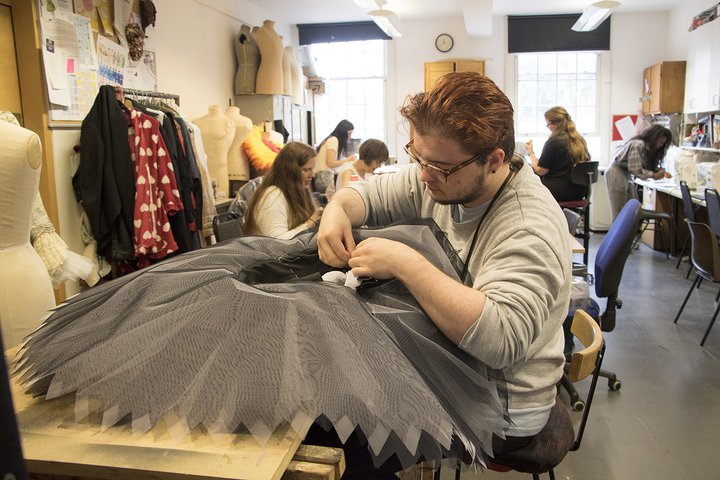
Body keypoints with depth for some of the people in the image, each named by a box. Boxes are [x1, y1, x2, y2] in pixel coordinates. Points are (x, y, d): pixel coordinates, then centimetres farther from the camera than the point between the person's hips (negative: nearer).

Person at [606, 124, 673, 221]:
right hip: (617, 174, -10)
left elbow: (649, 166, 9)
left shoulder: (648, 147, 8)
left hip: (626, 175, 10)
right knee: (619, 212, -7)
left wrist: (662, 172, -7)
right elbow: (635, 169, -24)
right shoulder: (638, 145, -21)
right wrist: (653, 175, -20)